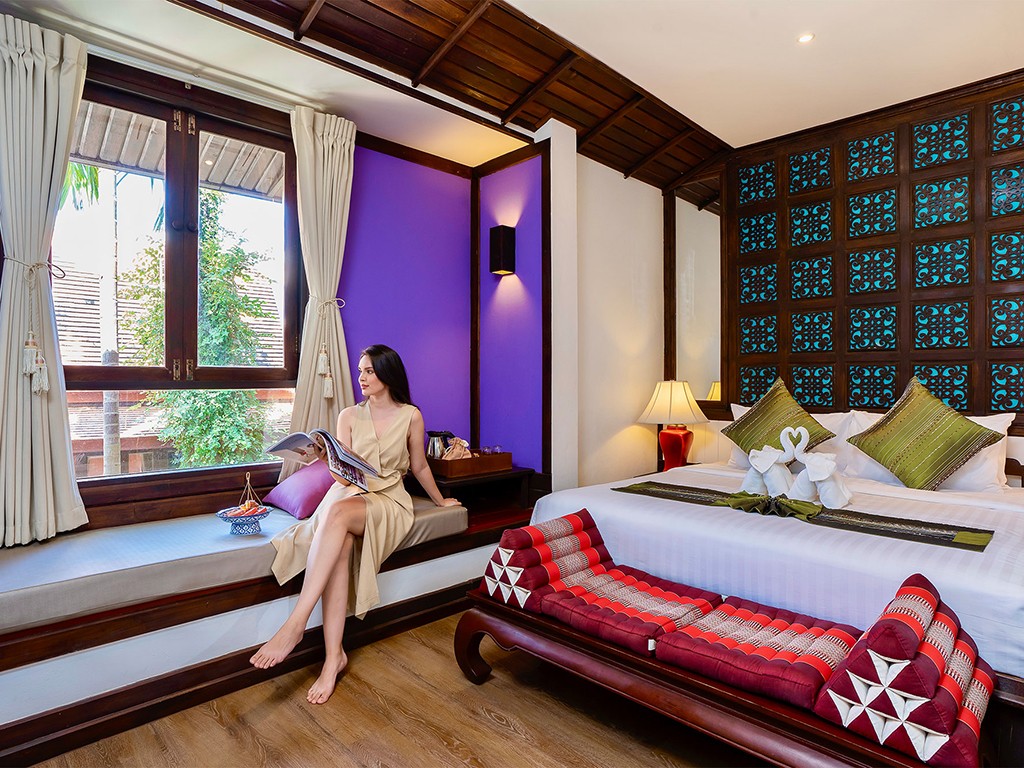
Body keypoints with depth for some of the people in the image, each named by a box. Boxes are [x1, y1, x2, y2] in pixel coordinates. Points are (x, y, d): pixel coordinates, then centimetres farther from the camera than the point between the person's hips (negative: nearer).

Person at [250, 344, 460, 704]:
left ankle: (295, 624, -37)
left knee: (338, 512, -36)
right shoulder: (349, 416, 9)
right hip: (350, 493, 2)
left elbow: (419, 467, 15)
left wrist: (440, 500, 25)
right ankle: (334, 655, -31)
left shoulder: (411, 416, 2)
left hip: (389, 501, -2)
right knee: (340, 543, -33)